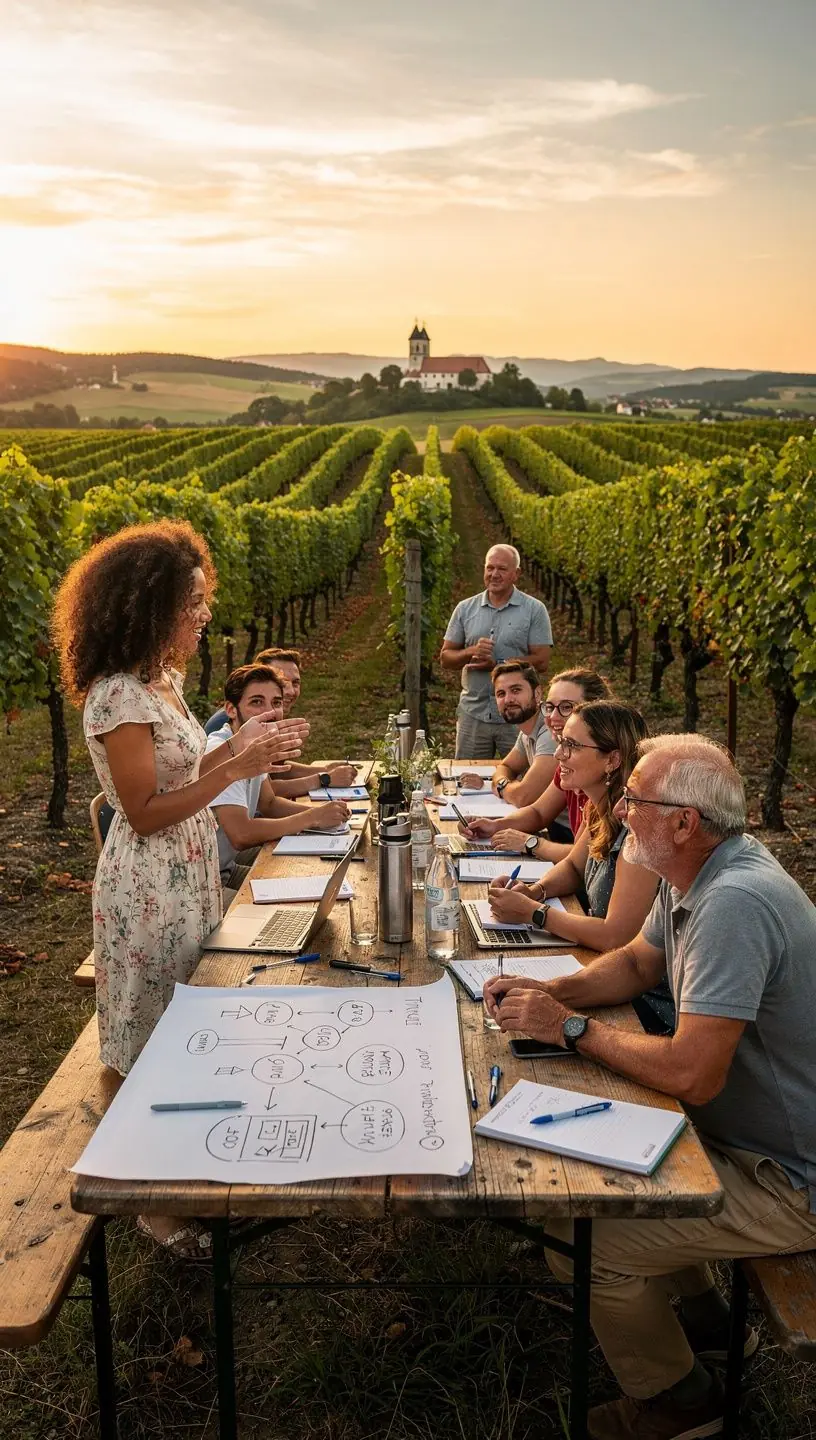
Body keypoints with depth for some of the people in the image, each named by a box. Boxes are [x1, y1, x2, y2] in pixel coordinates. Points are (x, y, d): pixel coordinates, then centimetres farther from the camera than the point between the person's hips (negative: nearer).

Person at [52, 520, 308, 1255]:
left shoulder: (163, 682, 6)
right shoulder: (119, 697, -22)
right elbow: (144, 812, -22)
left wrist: (238, 745, 0)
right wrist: (235, 769, -24)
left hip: (189, 876, 9)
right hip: (149, 890, -9)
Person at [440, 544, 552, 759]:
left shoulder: (534, 610, -1)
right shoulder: (465, 609, 8)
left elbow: (541, 661, -7)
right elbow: (445, 658, 7)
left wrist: (496, 664, -15)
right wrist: (472, 652, -13)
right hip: (473, 715, 3)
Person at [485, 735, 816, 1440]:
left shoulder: (734, 904, -32)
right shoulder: (697, 874, -1)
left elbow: (691, 1075, -34)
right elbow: (635, 963, 13)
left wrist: (572, 1027, -20)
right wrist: (548, 994, -4)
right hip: (741, 1130, 10)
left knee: (581, 1241, -12)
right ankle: (705, 1318, 35)